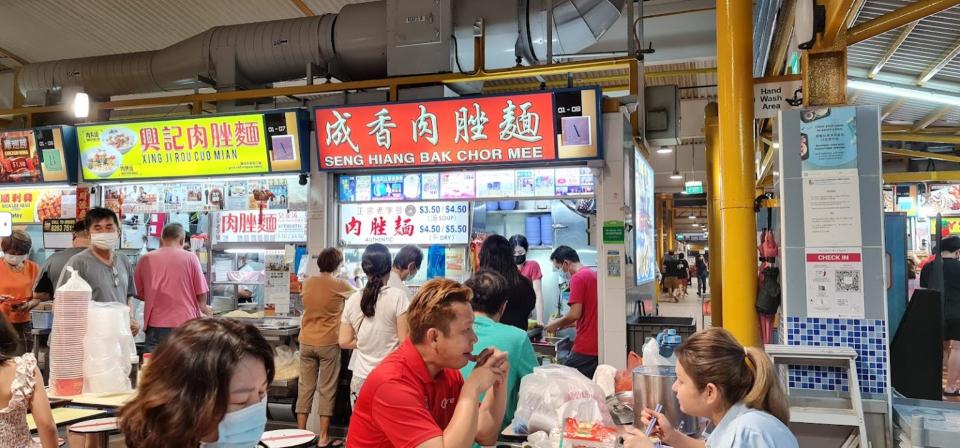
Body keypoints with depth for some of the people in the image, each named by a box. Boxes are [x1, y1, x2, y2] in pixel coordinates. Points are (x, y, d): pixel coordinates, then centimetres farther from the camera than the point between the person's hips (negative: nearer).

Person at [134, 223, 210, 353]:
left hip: (156, 326, 2)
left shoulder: (146, 259, 4)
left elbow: (140, 293, 14)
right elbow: (201, 295, -1)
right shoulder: (190, 258, -2)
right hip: (186, 323, -1)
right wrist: (203, 308, 20)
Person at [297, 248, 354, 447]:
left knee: (305, 387, 10)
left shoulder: (307, 283, 4)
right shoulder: (340, 284, -8)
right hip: (329, 344, -4)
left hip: (306, 342, 4)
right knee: (327, 390, 3)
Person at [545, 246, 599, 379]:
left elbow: (575, 314, -17)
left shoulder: (578, 277, -12)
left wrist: (556, 324, 0)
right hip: (599, 345, 9)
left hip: (585, 348, -9)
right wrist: (564, 324, 23)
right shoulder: (594, 274, 15)